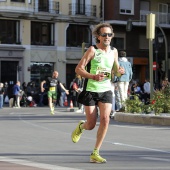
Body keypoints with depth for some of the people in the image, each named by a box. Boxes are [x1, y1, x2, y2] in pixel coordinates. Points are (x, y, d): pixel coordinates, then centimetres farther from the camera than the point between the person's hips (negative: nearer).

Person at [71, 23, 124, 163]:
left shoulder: (114, 51, 6)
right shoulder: (93, 50, -9)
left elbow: (116, 69, 22)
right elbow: (78, 69, -11)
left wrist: (119, 71, -3)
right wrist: (93, 77, -26)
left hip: (106, 91, 3)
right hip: (90, 90, -3)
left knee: (105, 119, -16)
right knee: (91, 125, -1)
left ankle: (95, 153, -7)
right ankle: (81, 126, 39)